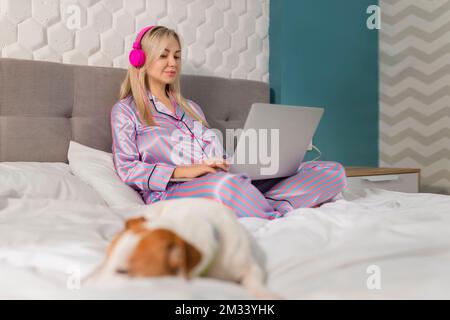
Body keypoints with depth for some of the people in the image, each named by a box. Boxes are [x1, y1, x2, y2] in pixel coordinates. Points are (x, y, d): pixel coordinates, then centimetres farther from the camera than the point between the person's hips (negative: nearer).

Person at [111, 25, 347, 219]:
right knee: (226, 183, -45)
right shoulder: (125, 110, 14)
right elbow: (126, 168, 0)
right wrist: (182, 171, -14)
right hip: (172, 192, -5)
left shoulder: (191, 108, 31)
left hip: (228, 181, 6)